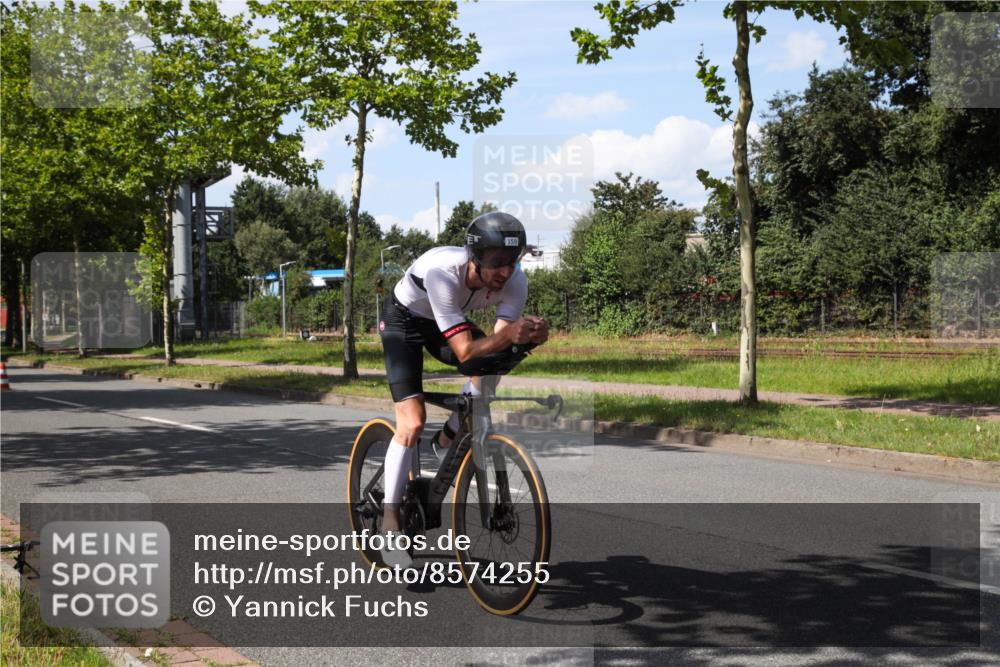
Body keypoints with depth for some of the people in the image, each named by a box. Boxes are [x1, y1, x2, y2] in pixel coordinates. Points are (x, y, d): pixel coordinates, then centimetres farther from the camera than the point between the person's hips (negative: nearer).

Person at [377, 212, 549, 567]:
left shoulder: (515, 281, -26)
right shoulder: (441, 271, -41)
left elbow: (499, 346, -27)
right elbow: (465, 351, -44)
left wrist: (530, 335, -47)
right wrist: (508, 334, -60)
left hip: (447, 322, 5)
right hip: (404, 320, -5)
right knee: (412, 421, -17)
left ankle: (447, 439, 3)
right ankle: (390, 520, -7)